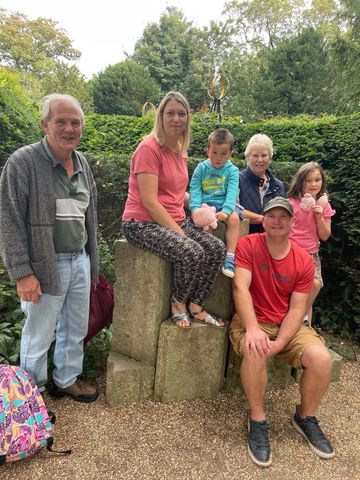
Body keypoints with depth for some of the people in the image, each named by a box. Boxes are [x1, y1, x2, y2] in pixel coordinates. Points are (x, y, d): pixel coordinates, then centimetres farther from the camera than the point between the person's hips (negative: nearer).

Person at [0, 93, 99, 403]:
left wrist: (91, 260, 16)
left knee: (76, 330, 18)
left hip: (80, 261, 6)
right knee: (38, 337, 9)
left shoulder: (82, 163, 8)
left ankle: (67, 380, 41)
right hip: (46, 266, -6)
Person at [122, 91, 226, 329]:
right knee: (192, 253, -29)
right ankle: (178, 304, 0)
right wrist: (178, 231, -19)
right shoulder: (150, 148, -13)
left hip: (175, 220, 8)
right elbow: (150, 202, -19)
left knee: (217, 248, -10)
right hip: (143, 223, -8)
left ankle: (196, 305, 5)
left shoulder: (181, 151, 12)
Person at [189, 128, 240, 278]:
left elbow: (232, 193, -10)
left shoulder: (232, 170, 3)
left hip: (224, 205, 1)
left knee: (234, 218, -29)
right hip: (205, 204, 0)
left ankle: (230, 257, -27)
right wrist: (196, 209, -20)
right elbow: (194, 191, -2)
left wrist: (226, 210, -27)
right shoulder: (201, 168, 5)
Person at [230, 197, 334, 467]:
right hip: (251, 321, -3)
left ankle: (305, 417, 11)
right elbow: (241, 288, -19)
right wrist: (252, 329, -33)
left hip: (288, 325, 3)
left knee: (322, 358, -20)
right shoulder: (247, 246, -9)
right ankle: (258, 421, -7)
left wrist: (278, 344, -21)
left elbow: (296, 310, -6)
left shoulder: (304, 260, -3)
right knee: (255, 352, -34)